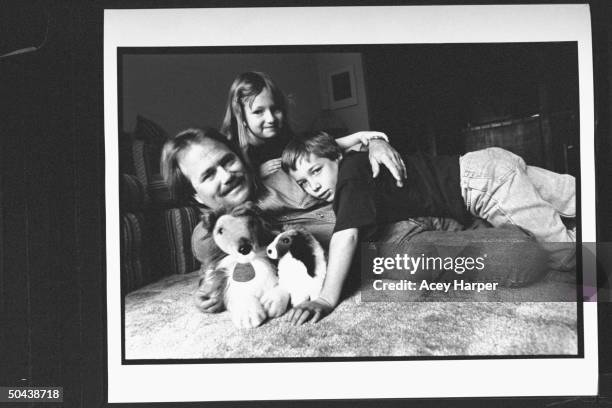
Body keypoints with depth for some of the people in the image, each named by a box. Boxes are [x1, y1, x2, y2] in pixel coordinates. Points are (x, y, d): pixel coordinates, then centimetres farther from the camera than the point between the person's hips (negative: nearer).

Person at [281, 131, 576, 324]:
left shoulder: (351, 172, -21)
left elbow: (347, 234, -34)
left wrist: (327, 298, -39)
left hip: (479, 176, -8)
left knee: (563, 254, -8)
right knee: (578, 196, 16)